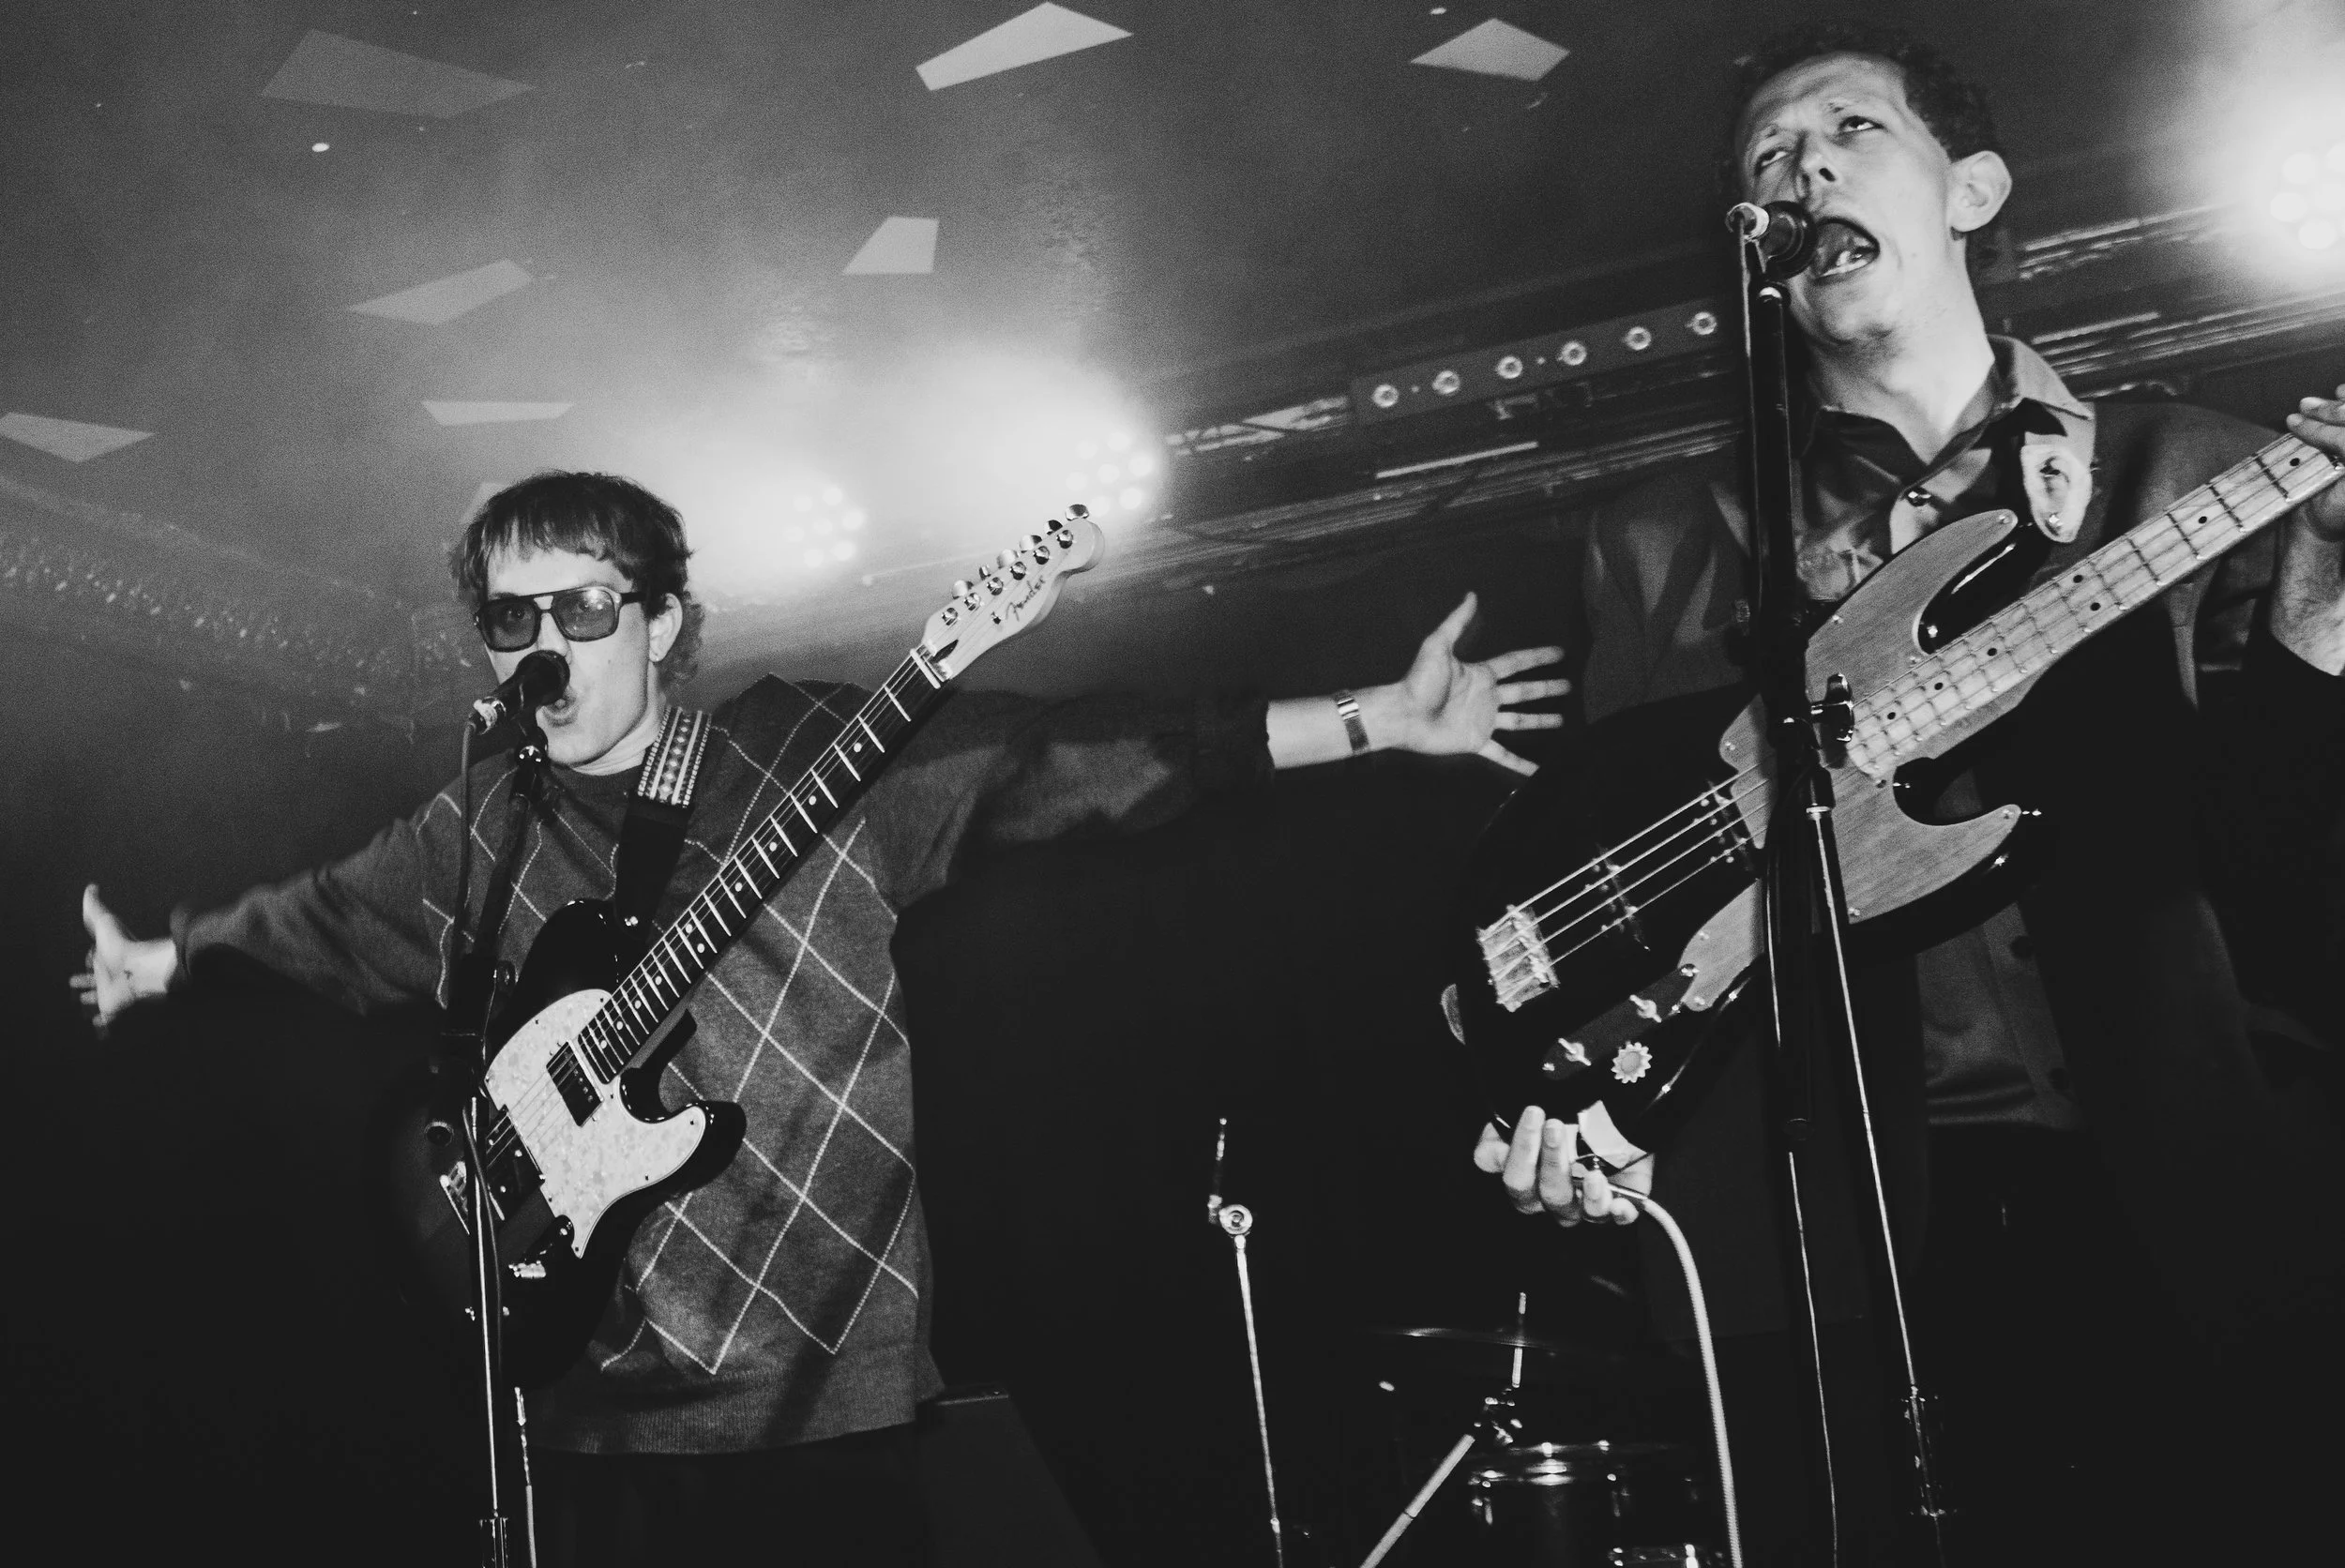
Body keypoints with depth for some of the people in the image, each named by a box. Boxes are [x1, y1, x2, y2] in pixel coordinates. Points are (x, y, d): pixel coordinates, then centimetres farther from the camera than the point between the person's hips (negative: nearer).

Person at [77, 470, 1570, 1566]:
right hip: (600, 1399, 3)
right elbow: (317, 920, 26)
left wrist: (1382, 722, -13)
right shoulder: (480, 836, 8)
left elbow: (1079, 753, -8)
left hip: (832, 1376, -3)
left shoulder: (809, 752, -2)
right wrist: (155, 960, 38)